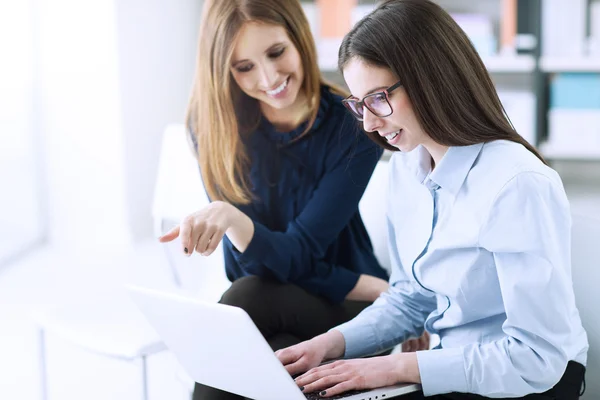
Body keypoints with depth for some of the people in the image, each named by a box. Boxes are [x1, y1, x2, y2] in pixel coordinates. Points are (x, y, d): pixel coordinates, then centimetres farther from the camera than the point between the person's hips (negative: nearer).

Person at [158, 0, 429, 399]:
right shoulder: (213, 122, -10)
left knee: (251, 296, -31)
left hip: (347, 309, -2)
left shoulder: (353, 126, -15)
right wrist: (385, 292, -16)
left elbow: (295, 255, -20)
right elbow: (256, 262, -10)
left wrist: (230, 217, -44)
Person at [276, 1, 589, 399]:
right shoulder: (405, 168, 2)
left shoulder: (518, 186, -24)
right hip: (454, 367, 7)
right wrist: (331, 343, -4)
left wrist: (396, 367, -22)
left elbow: (535, 359, -23)